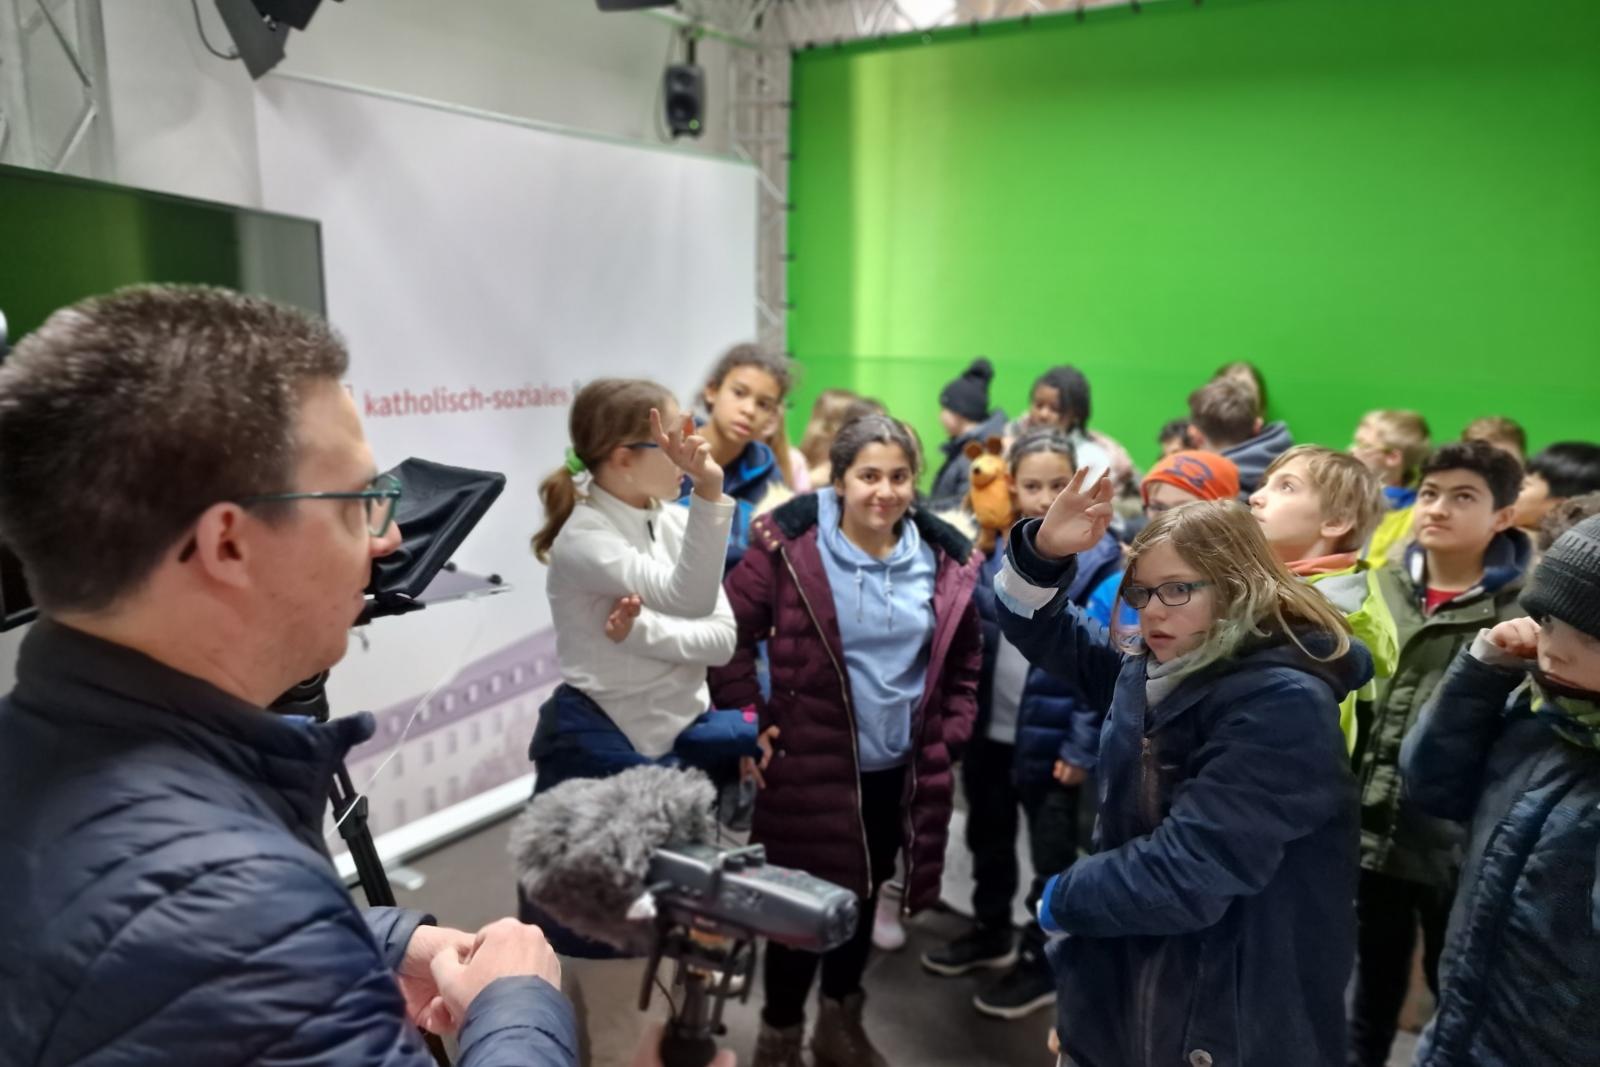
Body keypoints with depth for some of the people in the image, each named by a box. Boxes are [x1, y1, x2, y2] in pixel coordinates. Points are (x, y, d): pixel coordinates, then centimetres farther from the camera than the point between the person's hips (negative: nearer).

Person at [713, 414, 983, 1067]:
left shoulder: (943, 562, -1)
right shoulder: (790, 548, -14)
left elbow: (963, 662, 11)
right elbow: (727, 632, -10)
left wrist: (948, 737, 4)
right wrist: (749, 716, -12)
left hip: (899, 771, 5)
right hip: (811, 765, -4)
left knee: (864, 897, 21)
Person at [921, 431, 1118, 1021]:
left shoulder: (1099, 558, -12)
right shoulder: (994, 546, 2)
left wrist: (1083, 746, -16)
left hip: (1052, 738, -5)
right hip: (987, 728, 5)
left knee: (1051, 857, 13)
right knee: (988, 839, 22)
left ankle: (1040, 962, 32)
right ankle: (991, 934, 44)